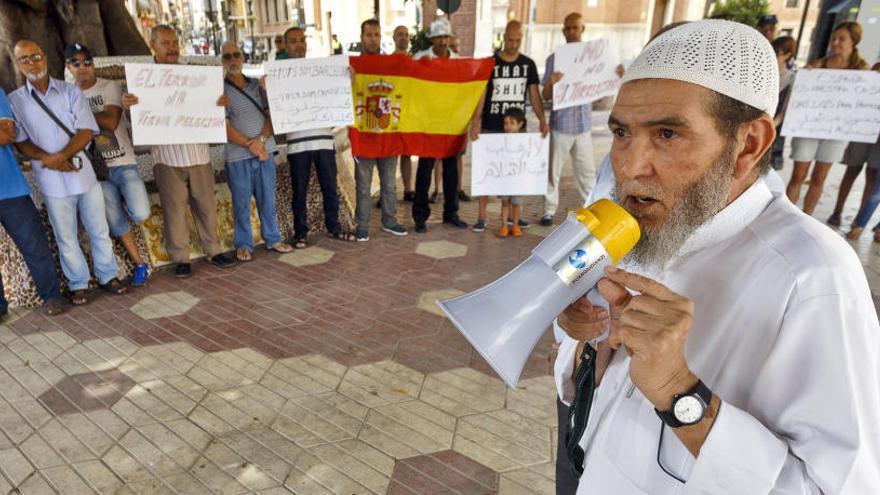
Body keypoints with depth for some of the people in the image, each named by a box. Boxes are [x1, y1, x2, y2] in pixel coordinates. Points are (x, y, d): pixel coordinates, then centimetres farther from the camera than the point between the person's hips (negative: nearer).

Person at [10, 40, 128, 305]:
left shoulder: (71, 91, 4)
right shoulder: (15, 101, 5)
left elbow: (86, 131, -4)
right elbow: (20, 141, 3)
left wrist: (61, 156, -16)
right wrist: (46, 159, -14)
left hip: (83, 172, 0)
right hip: (52, 180, 0)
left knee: (99, 230, 7)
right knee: (66, 237, 7)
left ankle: (108, 276, 21)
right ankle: (78, 285, 19)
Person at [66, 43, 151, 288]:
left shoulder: (109, 87, -2)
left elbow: (111, 122, -16)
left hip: (123, 163, -3)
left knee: (140, 215, -16)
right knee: (116, 223, 4)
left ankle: (125, 203, 21)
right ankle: (140, 264, 18)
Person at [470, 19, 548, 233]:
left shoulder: (528, 64, 7)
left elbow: (534, 95, 5)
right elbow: (480, 93, -7)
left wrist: (542, 120, -9)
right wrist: (475, 121, -20)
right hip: (491, 128, -3)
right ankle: (482, 218, 4)